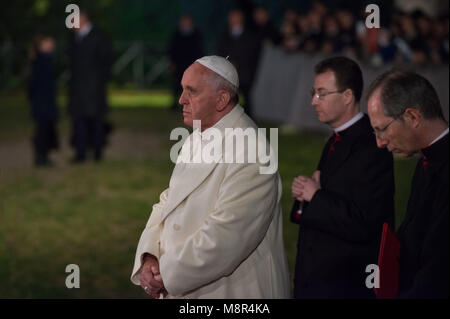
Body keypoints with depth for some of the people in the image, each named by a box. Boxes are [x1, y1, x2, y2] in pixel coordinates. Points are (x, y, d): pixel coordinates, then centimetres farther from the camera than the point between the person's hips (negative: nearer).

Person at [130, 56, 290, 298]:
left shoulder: (249, 156, -22)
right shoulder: (197, 140, 9)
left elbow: (225, 237, -27)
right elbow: (168, 204, 9)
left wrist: (167, 275, -19)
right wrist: (149, 258, -8)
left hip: (230, 292, -8)